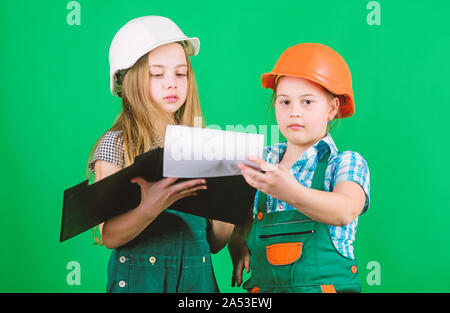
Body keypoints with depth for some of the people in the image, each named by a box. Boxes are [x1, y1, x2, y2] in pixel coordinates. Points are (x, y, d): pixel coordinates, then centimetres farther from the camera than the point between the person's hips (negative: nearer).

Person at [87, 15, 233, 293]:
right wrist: (150, 207, -29)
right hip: (140, 277, -3)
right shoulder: (115, 144, -6)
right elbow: (109, 236, -13)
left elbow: (214, 243, 4)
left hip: (198, 277, 3)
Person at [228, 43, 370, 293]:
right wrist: (238, 241, -2)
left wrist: (291, 193, -36)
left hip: (327, 284, -2)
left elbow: (345, 211, -19)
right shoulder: (262, 160, 9)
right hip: (263, 286, 3)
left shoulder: (347, 163, 0)